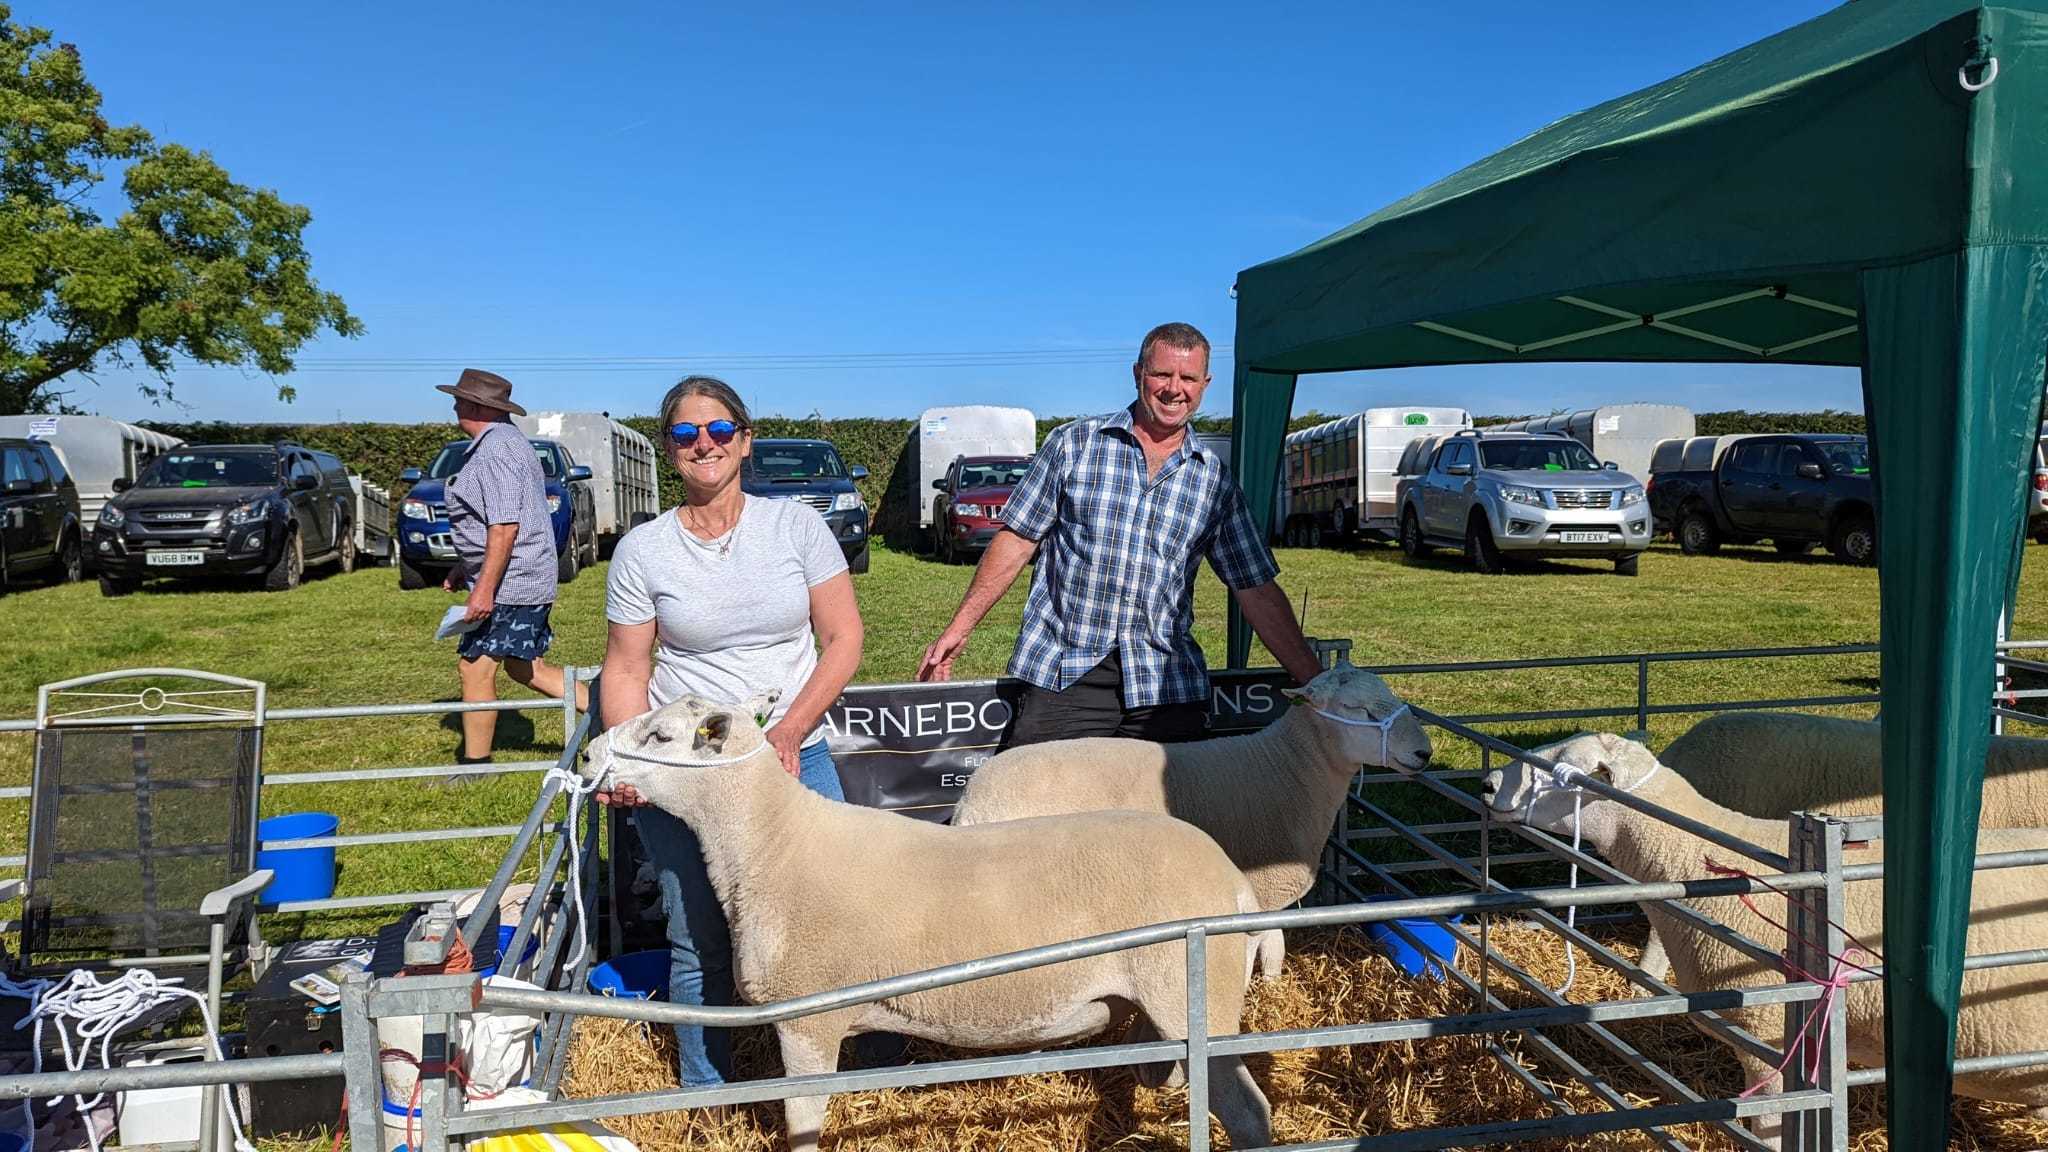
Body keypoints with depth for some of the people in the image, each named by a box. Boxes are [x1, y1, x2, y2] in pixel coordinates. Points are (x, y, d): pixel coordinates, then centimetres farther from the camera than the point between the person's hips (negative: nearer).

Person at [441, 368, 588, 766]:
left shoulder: (495, 449, -17)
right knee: (524, 669, 16)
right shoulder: (505, 442, 17)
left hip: (509, 584, -11)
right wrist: (465, 568, 28)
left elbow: (505, 526, -25)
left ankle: (475, 766, 5)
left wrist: (485, 588, -26)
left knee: (476, 668, -4)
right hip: (529, 583, 11)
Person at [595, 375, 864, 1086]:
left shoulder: (796, 526, 0)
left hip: (796, 760, 0)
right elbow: (626, 669, 2)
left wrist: (789, 734, -12)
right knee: (699, 946, 5)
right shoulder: (641, 551, 1)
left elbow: (843, 639, -1)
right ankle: (706, 1094, 26)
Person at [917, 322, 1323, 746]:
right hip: (1062, 678, -2)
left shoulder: (1215, 480, 9)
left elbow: (1257, 589, 9)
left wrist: (1314, 680, 3)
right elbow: (1017, 539, 5)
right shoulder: (1074, 444, 4)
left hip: (1166, 687, 2)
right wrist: (960, 627, 1)